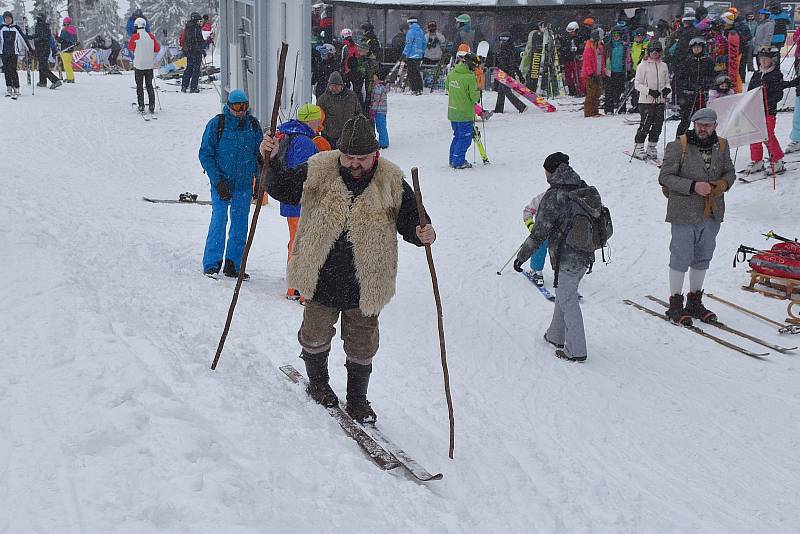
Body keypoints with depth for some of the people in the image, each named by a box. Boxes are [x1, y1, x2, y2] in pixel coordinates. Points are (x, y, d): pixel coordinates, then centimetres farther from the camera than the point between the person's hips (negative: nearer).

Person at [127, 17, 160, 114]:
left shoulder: (135, 37, -9)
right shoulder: (151, 36, 0)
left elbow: (130, 48, 3)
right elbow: (157, 48, 6)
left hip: (139, 64, -3)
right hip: (149, 65, 3)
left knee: (139, 86, 4)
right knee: (150, 85, 11)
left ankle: (141, 107, 0)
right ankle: (152, 106, 7)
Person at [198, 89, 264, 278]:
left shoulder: (253, 125, 5)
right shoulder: (216, 124, -5)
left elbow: (259, 154, 14)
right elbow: (205, 154, -3)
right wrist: (218, 181, -11)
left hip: (244, 185, 3)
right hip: (221, 183, -3)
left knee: (240, 225, 5)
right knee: (219, 220, -10)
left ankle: (233, 266, 12)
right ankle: (211, 264, -1)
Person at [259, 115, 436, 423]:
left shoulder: (391, 182, -7)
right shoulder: (317, 172, -7)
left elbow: (409, 220, -1)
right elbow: (282, 189, 2)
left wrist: (421, 233, -23)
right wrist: (272, 162, -15)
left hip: (366, 285, 0)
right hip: (321, 279, 0)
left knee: (362, 348, 11)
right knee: (315, 336, 17)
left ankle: (357, 398, 33)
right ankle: (318, 382, 44)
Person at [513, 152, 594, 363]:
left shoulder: (553, 197, -18)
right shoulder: (584, 189, 4)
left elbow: (539, 232, -17)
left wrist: (521, 256, -7)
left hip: (566, 260, -8)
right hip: (585, 256, 8)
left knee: (568, 301, 3)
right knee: (564, 295, 23)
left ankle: (576, 351, 9)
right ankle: (556, 336, 37)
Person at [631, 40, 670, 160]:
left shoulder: (663, 66, 12)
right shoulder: (643, 65, -2)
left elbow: (667, 82, 20)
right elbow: (637, 84, -5)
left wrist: (667, 89, -3)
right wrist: (649, 91, -18)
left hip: (660, 101, 5)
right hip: (646, 101, -5)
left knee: (658, 125, 4)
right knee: (645, 125, -8)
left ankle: (652, 148, 16)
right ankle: (638, 148, 3)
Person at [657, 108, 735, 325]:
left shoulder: (722, 146, 7)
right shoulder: (678, 146, -9)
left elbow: (730, 172, 18)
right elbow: (665, 176, -11)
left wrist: (723, 184, -6)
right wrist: (693, 186, -21)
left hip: (712, 214, 6)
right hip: (684, 213, -5)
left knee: (703, 258, 14)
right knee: (681, 258, -2)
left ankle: (695, 301, 28)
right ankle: (675, 304, 10)